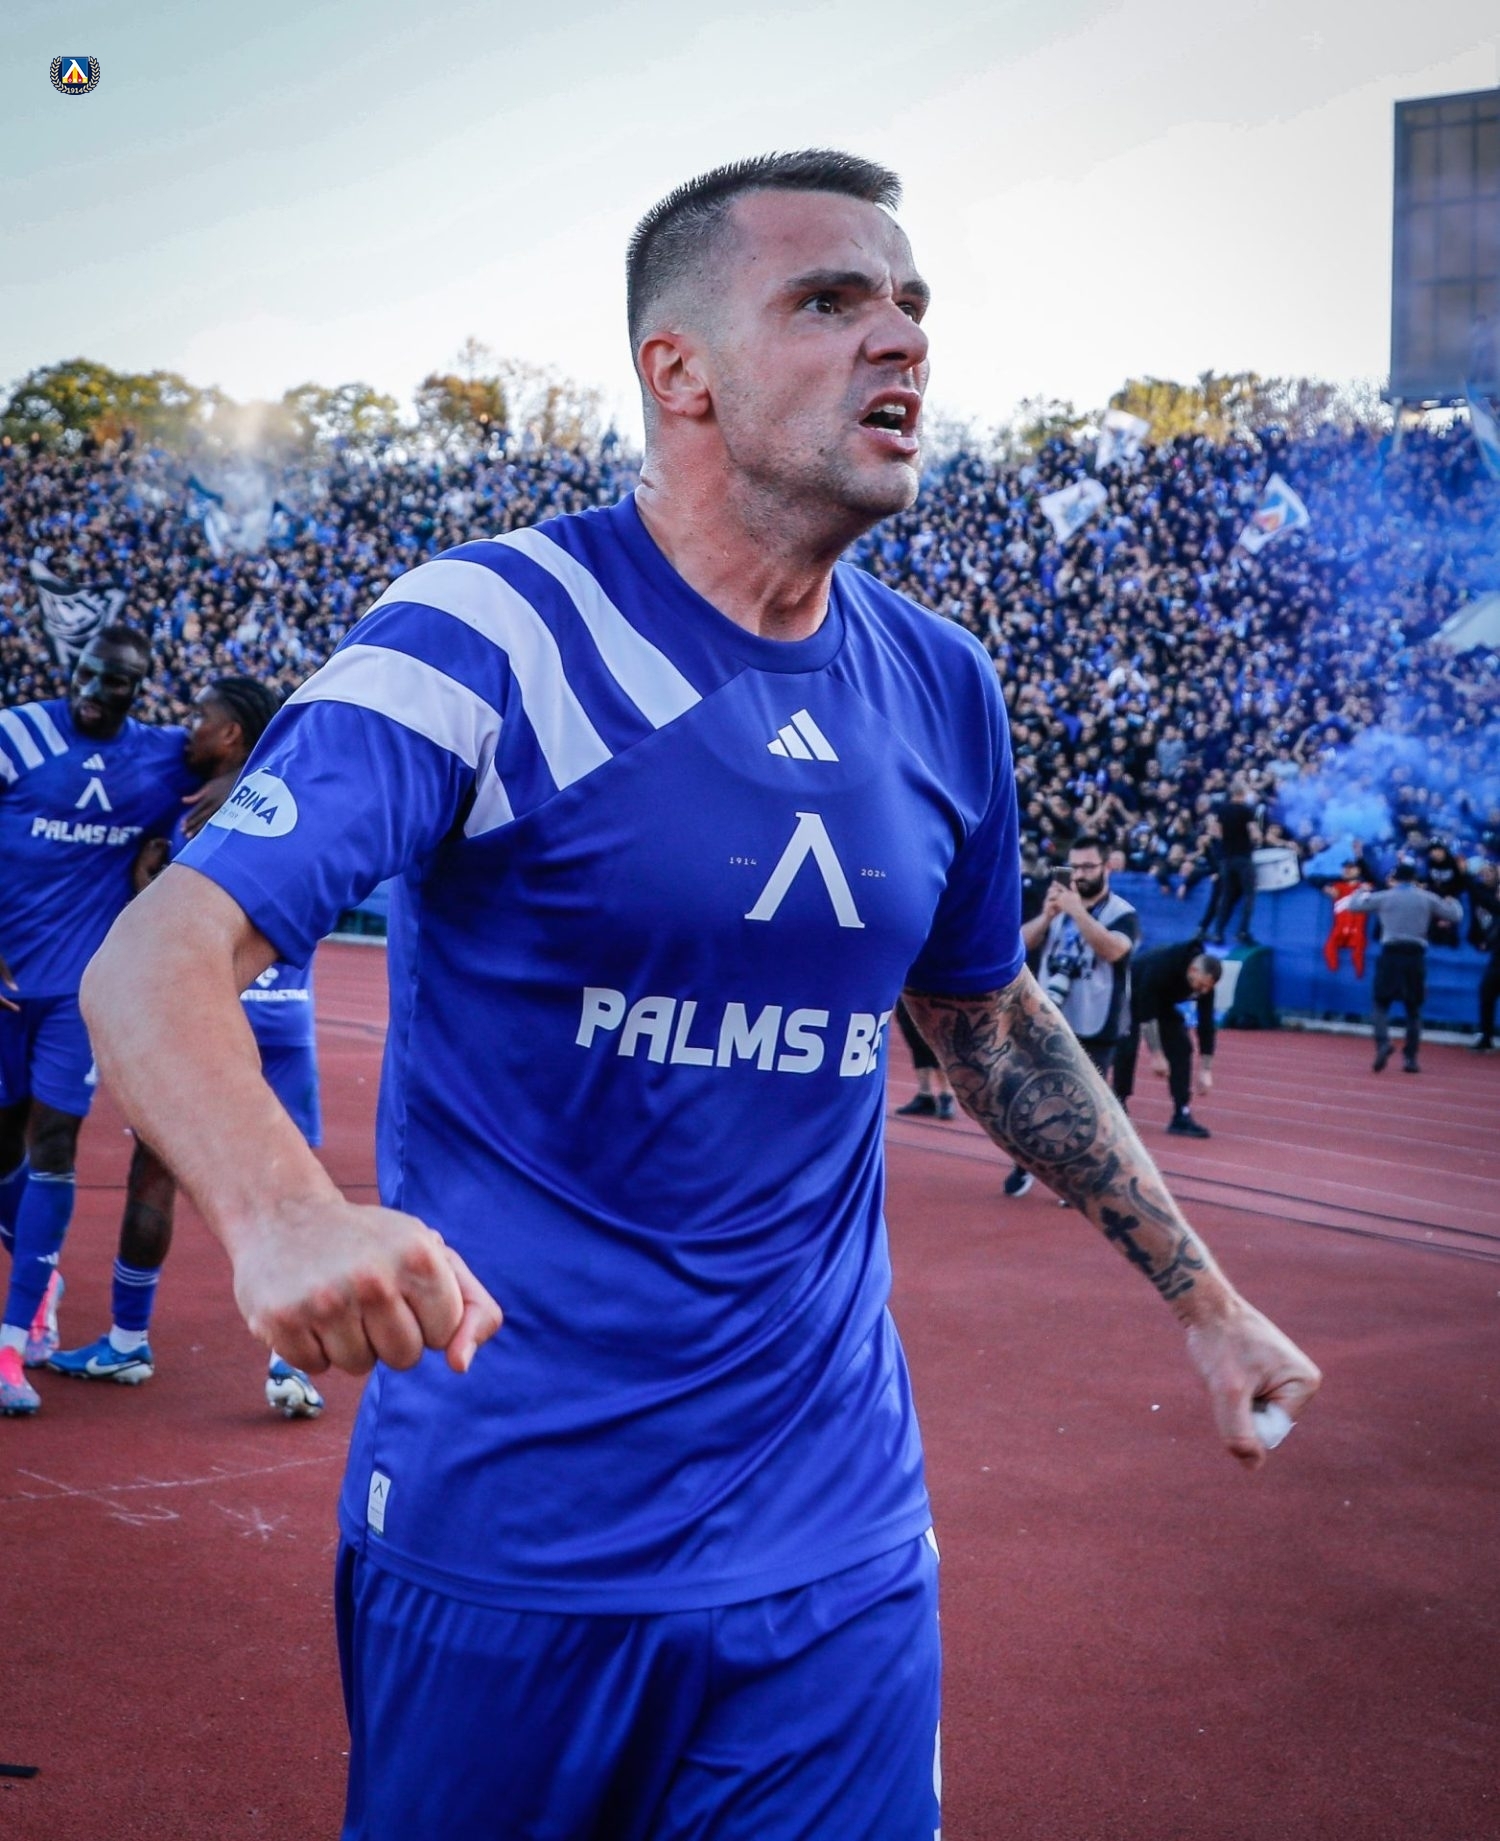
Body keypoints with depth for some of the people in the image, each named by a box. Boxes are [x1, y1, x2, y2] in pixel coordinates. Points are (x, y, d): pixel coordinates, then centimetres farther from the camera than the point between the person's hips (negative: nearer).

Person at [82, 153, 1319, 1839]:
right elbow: (154, 961, -23)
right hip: (505, 1541, -4)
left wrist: (1201, 1297, 22)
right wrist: (281, 1216, -44)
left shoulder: (942, 688, 4)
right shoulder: (489, 634, -14)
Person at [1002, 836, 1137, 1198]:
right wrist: (1047, 916, -20)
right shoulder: (1058, 904, 8)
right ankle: (1023, 1165, 27)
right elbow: (1020, 943, -2)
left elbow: (1113, 949, -27)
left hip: (1094, 1032, -4)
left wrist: (1077, 911, -34)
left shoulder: (1122, 913, -7)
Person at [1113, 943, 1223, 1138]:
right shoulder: (1162, 966, -40)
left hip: (1162, 1001, 5)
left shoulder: (1205, 981, -23)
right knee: (1127, 1047, -17)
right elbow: (1145, 1013, -36)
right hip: (1132, 996, -5)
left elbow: (1206, 1023, -16)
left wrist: (1205, 1070, -17)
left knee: (1181, 1046, -9)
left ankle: (1182, 1116, -10)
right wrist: (1156, 1055, -34)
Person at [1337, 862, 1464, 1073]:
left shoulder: (1383, 897, 3)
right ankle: (1411, 1058, 5)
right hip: (1415, 955, 1)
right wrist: (1453, 903, 32)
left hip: (1390, 954, -1)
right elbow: (1455, 915, 10)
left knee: (1382, 1003, 7)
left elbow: (1353, 905, 11)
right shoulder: (1427, 898, 4)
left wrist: (1361, 891, 32)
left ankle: (1383, 1042, -19)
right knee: (1413, 1010, 9)